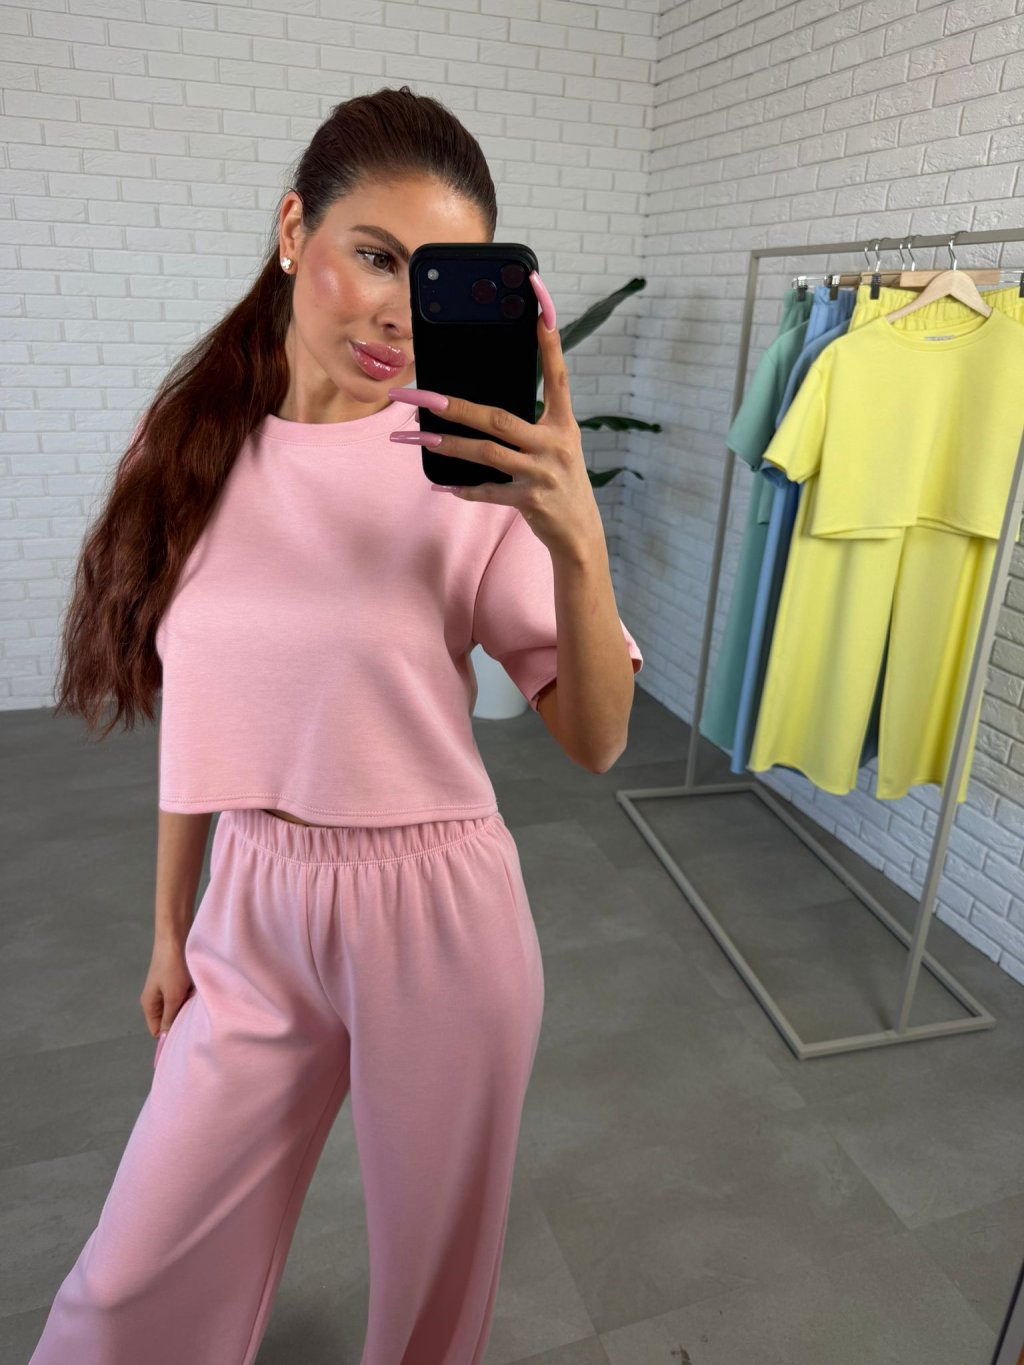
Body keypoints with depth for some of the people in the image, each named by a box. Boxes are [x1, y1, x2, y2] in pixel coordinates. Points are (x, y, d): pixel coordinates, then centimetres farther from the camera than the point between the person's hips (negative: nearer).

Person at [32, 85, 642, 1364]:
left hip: (433, 914, -2)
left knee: (433, 1260, 22)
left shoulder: (479, 469, -12)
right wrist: (171, 927, 12)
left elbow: (596, 739, -14)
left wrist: (577, 544, -31)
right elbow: (196, 716, 5)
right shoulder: (196, 440, -3)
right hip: (251, 915, 3)